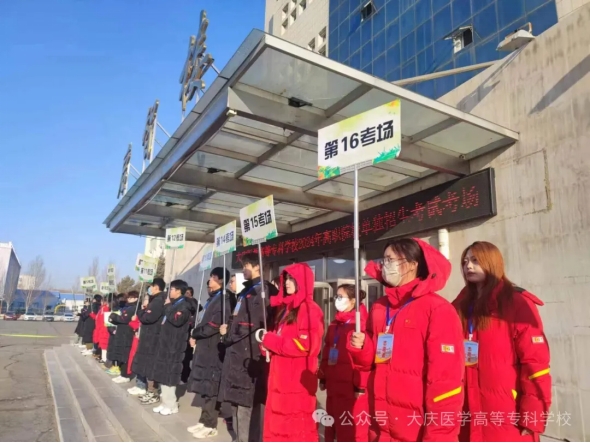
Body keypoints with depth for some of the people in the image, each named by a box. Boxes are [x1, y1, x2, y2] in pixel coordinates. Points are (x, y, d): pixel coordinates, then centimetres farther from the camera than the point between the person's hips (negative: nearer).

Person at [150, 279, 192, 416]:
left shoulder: (184, 306, -10)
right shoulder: (173, 304, 16)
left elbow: (177, 320, -27)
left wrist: (168, 307, -17)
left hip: (174, 346, -9)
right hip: (165, 343, 9)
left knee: (168, 376, -5)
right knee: (162, 374, 12)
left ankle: (171, 405, 4)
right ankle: (166, 402, 21)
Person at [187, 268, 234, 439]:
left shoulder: (224, 299, -12)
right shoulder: (213, 298, 16)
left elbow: (214, 325, -18)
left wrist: (195, 334, -6)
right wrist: (197, 335, 2)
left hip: (214, 349, -9)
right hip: (205, 347, 9)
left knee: (210, 387, -1)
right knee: (204, 386, 14)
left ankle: (210, 425, 9)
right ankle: (204, 420, 25)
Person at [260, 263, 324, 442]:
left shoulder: (310, 309, -11)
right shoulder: (285, 308, 15)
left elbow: (307, 345, -21)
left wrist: (271, 341, -14)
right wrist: (268, 342, 3)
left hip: (298, 379, -8)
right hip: (280, 377, 8)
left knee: (298, 426, -1)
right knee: (277, 422, 13)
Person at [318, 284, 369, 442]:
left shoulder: (360, 323, -13)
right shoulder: (334, 324, 14)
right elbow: (326, 353, 16)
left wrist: (360, 385, -18)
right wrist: (323, 377, 14)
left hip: (352, 385, -8)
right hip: (333, 383, 8)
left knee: (354, 427, 1)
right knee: (334, 424, 19)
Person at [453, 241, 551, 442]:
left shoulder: (517, 304, -5)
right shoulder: (461, 307, 11)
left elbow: (535, 362, -10)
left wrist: (533, 417, -15)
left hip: (507, 420, -5)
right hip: (469, 418, 5)